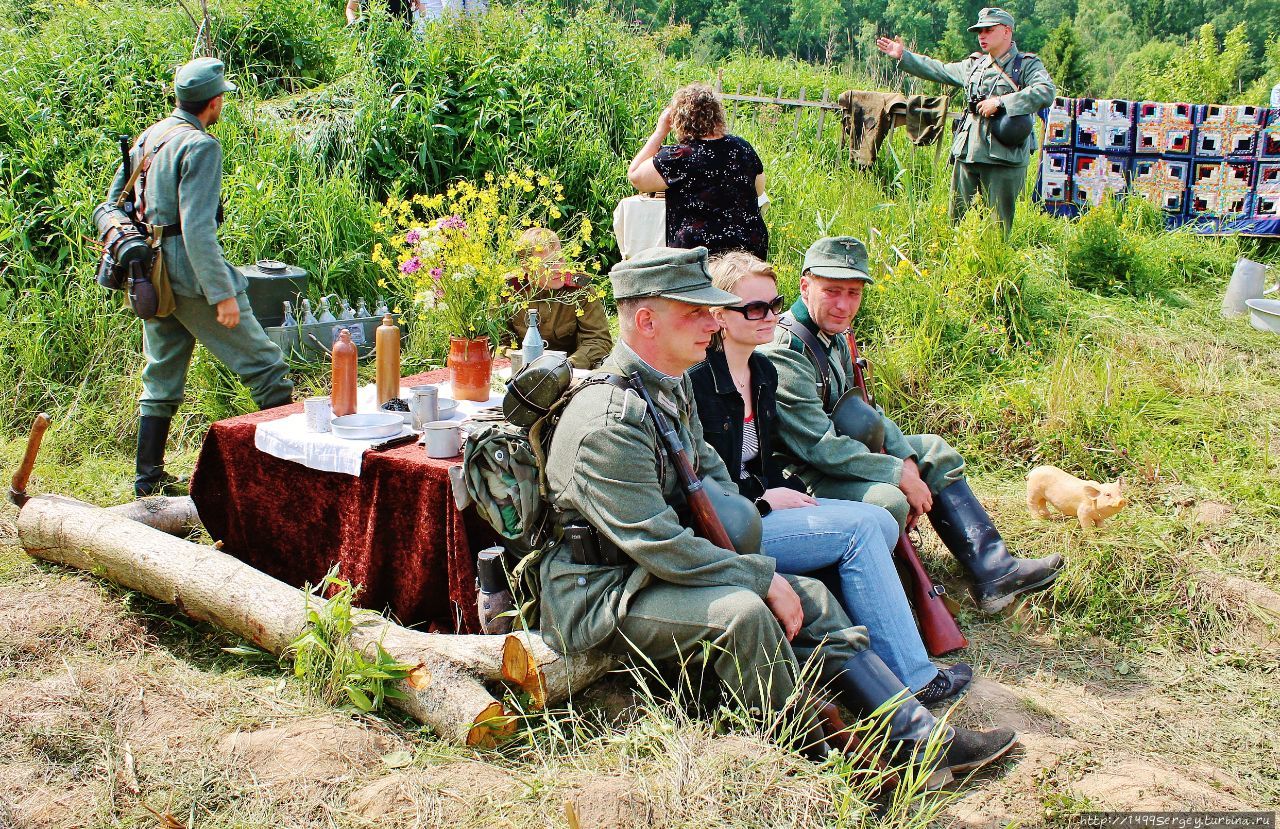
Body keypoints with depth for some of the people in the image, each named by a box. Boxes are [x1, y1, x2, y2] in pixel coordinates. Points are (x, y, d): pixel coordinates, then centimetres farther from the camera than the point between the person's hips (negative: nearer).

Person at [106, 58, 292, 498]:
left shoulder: (147, 138, 13)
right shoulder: (200, 145, -13)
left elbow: (113, 201, 20)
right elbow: (197, 226, -22)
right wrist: (223, 293, -22)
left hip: (152, 277, 9)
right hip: (191, 274, -9)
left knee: (161, 382, 16)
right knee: (265, 366, -1)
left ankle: (148, 478, 19)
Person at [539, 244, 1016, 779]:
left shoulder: (674, 387, 6)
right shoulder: (609, 422, -24)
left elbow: (707, 470, 20)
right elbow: (659, 546, -26)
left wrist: (744, 510, 0)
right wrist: (762, 577, -17)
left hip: (655, 571, 10)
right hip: (601, 594, -10)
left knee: (806, 595, 2)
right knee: (740, 613, -31)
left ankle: (920, 737, 4)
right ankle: (817, 755, -9)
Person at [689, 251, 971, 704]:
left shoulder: (763, 372, 11)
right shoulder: (696, 380, -17)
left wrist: (786, 494, 0)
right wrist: (763, 500, -14)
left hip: (760, 505, 9)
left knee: (882, 523, -6)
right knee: (860, 528, -16)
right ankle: (913, 680, -9)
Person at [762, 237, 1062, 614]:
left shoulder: (835, 337, 7)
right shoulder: (784, 353, -24)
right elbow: (820, 447, -27)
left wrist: (907, 460, -5)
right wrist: (900, 475, -21)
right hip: (798, 479, -11)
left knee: (934, 451, 12)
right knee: (887, 499, -33)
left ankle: (993, 570, 6)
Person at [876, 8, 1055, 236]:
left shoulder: (1027, 65, -2)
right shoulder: (974, 65, 17)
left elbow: (1046, 92, -20)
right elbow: (937, 70, 26)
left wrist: (1000, 102, -21)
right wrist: (903, 56, 25)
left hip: (1004, 159, -6)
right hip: (967, 155, 6)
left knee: (999, 225, -1)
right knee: (956, 219, 10)